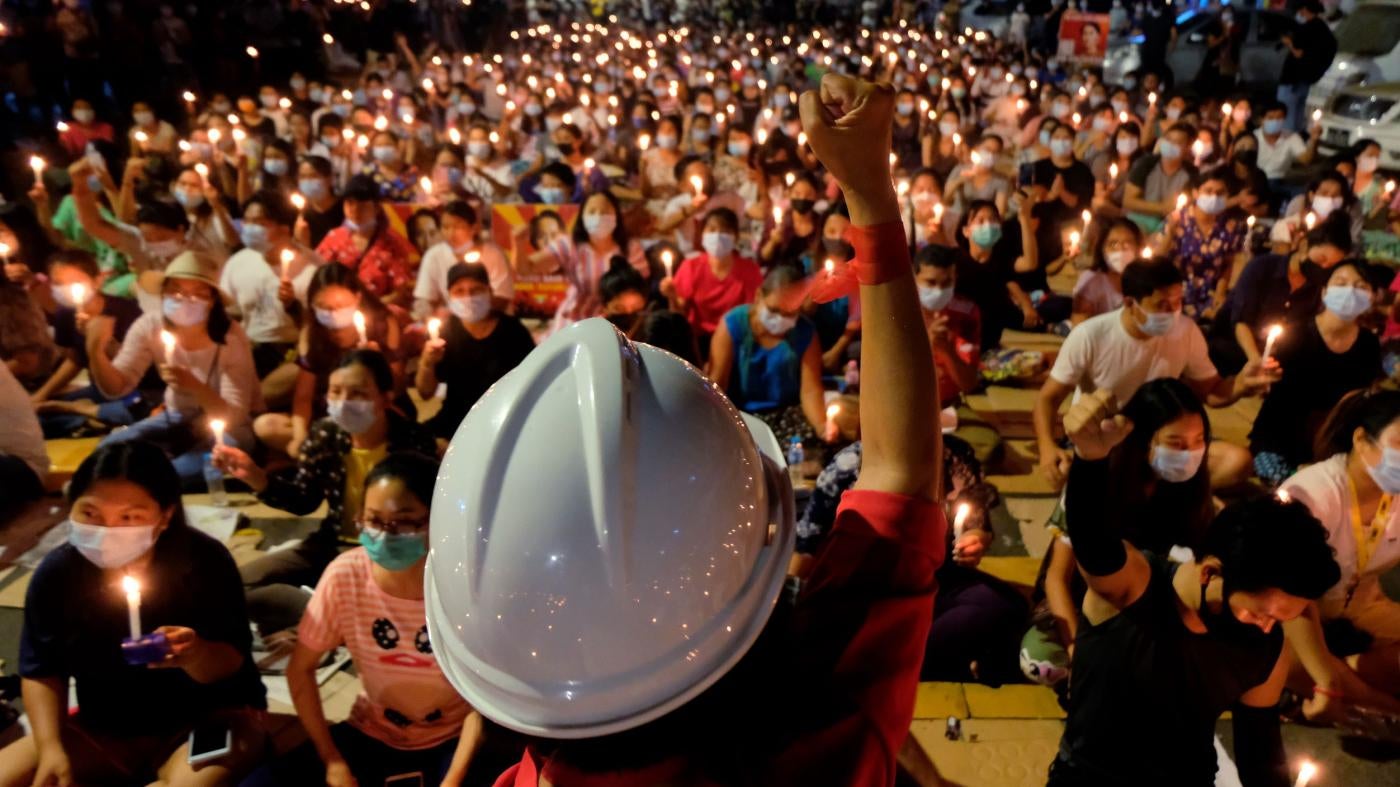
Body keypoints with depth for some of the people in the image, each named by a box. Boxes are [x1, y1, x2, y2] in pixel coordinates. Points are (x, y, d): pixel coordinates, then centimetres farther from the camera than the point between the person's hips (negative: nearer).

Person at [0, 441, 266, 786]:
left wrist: (195, 655, -40)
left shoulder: (204, 561, -21)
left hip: (209, 717, -4)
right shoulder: (56, 572, -11)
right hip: (102, 728, 5)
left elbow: (231, 665, -17)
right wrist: (51, 747, -14)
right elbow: (42, 670, 1)